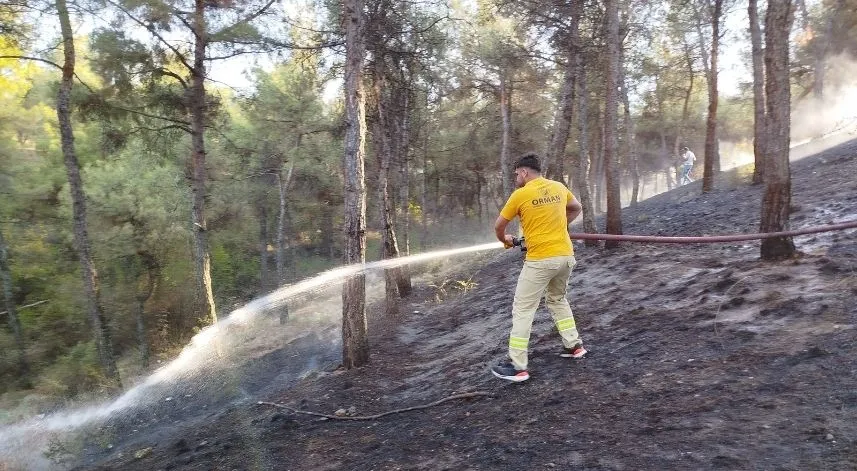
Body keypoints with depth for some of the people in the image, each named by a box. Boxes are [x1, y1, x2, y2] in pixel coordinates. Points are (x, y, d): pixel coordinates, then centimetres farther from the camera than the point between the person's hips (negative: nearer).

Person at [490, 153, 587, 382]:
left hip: (540, 260, -6)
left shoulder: (520, 194, -7)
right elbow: (576, 209, 27)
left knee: (522, 309, 1)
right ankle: (574, 345, 32)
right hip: (566, 255, 6)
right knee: (557, 299, 28)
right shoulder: (559, 187, 8)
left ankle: (517, 367, 2)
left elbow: (498, 226, 2)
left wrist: (505, 240, 22)